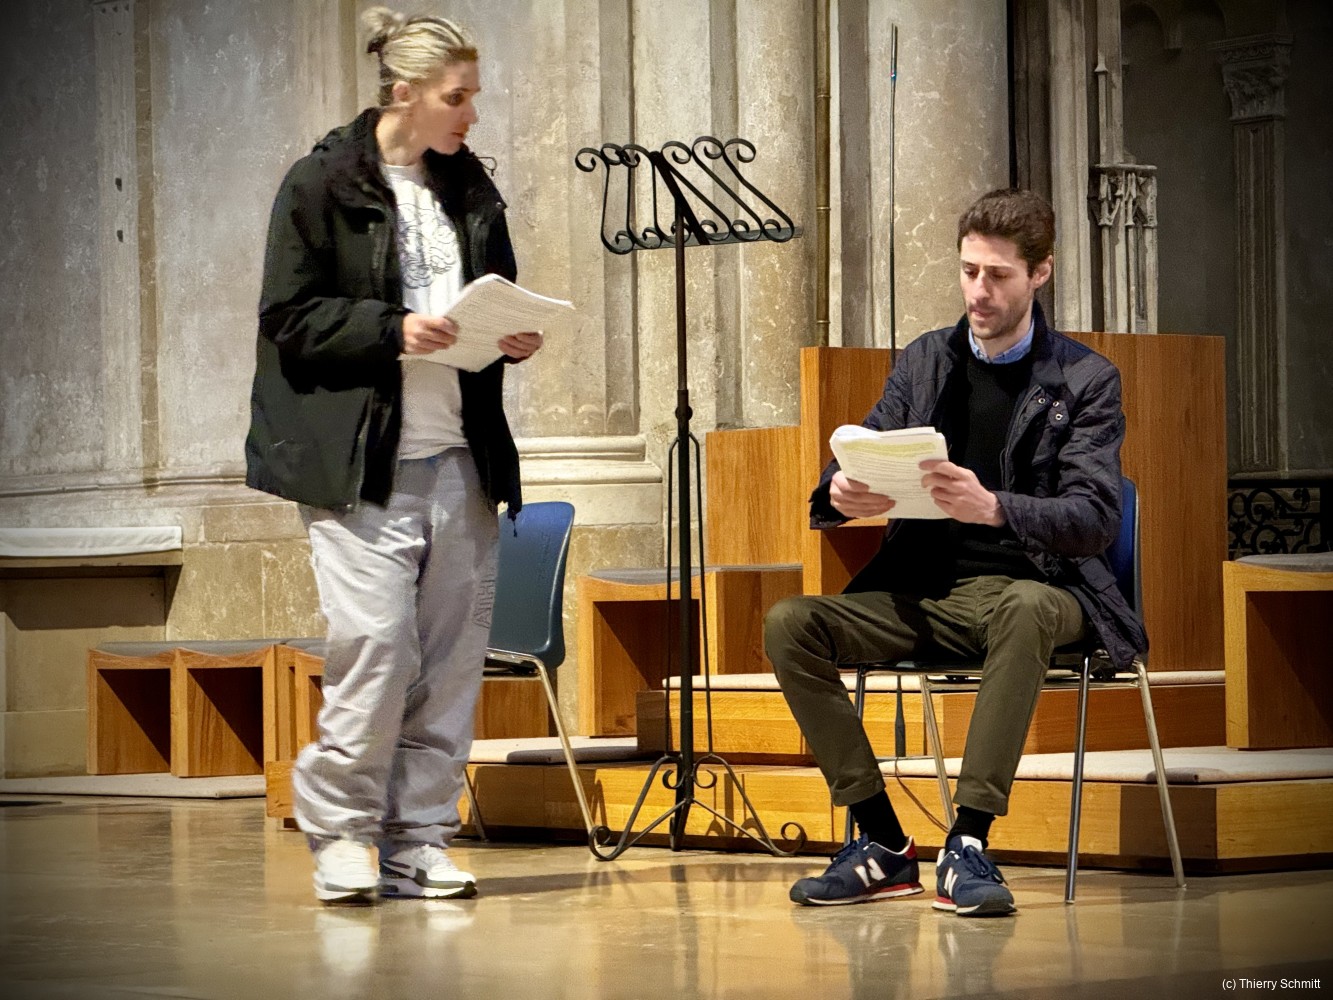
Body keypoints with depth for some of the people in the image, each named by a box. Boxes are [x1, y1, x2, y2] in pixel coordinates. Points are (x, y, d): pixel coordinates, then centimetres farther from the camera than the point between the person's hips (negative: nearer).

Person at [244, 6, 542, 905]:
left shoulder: (471, 189, 14)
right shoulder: (323, 186, -3)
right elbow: (290, 321, -6)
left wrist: (516, 338, 1)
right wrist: (393, 330, -18)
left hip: (462, 458, 6)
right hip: (362, 460, -5)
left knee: (451, 657, 3)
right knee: (376, 644, -12)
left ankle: (419, 839, 10)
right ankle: (341, 831, 3)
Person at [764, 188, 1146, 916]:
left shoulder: (1086, 381, 0)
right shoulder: (923, 362, 13)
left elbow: (1094, 517, -13)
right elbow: (859, 462, 9)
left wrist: (993, 507, -32)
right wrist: (842, 495, -18)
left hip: (1027, 583, -4)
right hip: (920, 586, 5)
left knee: (1025, 610, -41)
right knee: (788, 625, -20)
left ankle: (967, 843, -37)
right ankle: (881, 843, -16)